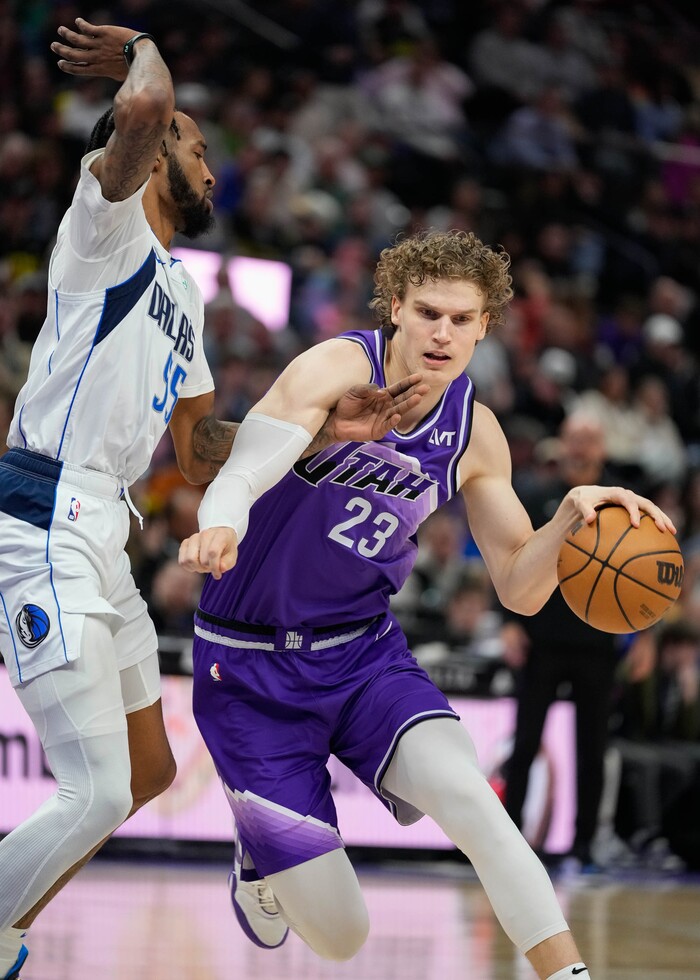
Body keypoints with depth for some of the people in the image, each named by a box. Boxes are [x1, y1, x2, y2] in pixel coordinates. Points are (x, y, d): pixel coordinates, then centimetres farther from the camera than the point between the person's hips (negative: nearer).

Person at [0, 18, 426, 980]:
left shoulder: (180, 289, 22)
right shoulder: (107, 221, -6)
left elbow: (201, 449, 22)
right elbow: (143, 111, -28)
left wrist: (323, 430, 11)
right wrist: (145, 52, -6)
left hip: (99, 538, 10)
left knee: (147, 772, 19)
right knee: (97, 795, -15)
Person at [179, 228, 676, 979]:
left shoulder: (474, 435, -1)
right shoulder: (340, 368, -17)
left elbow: (519, 589, 3)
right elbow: (241, 475, -32)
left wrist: (569, 519, -18)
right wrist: (220, 529, -55)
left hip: (365, 652, 4)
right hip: (251, 666, -4)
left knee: (470, 799, -28)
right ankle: (261, 860, 34)